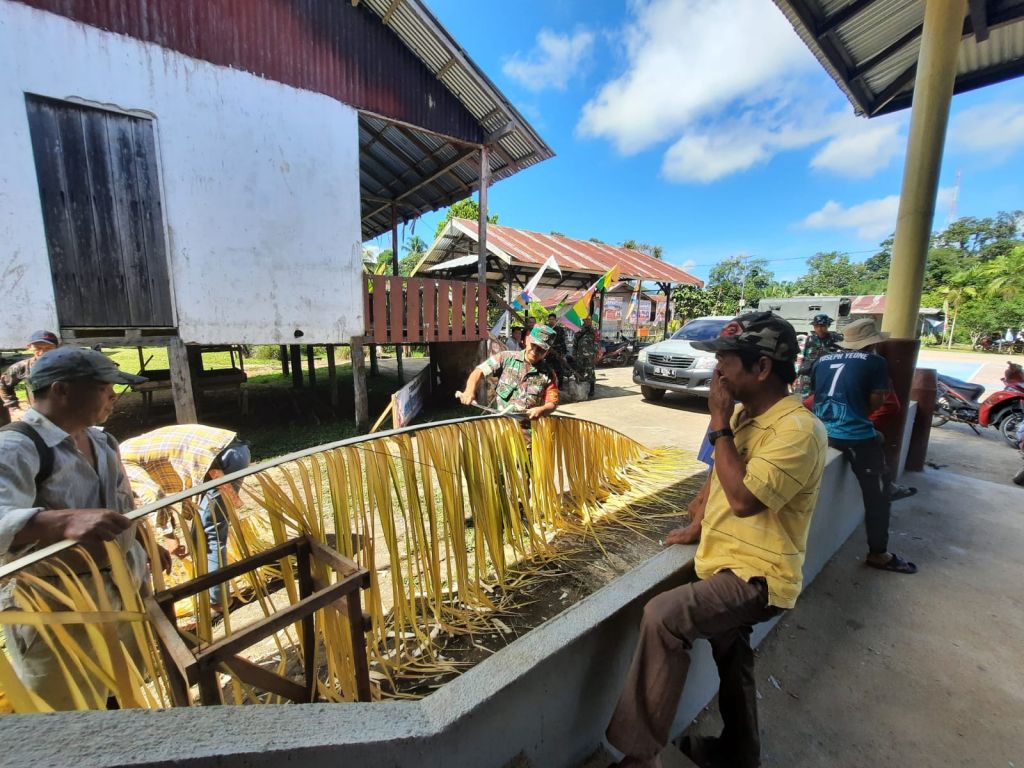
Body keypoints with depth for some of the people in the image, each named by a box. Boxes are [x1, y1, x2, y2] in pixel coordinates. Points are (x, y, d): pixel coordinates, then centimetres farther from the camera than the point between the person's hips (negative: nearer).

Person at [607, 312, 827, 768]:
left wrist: (719, 424, -24)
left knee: (663, 617, -27)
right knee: (731, 660, 26)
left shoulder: (798, 430, -23)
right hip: (730, 564, 9)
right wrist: (697, 525, 8)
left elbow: (743, 498, -30)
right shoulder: (742, 414, 3)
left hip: (758, 575, -9)